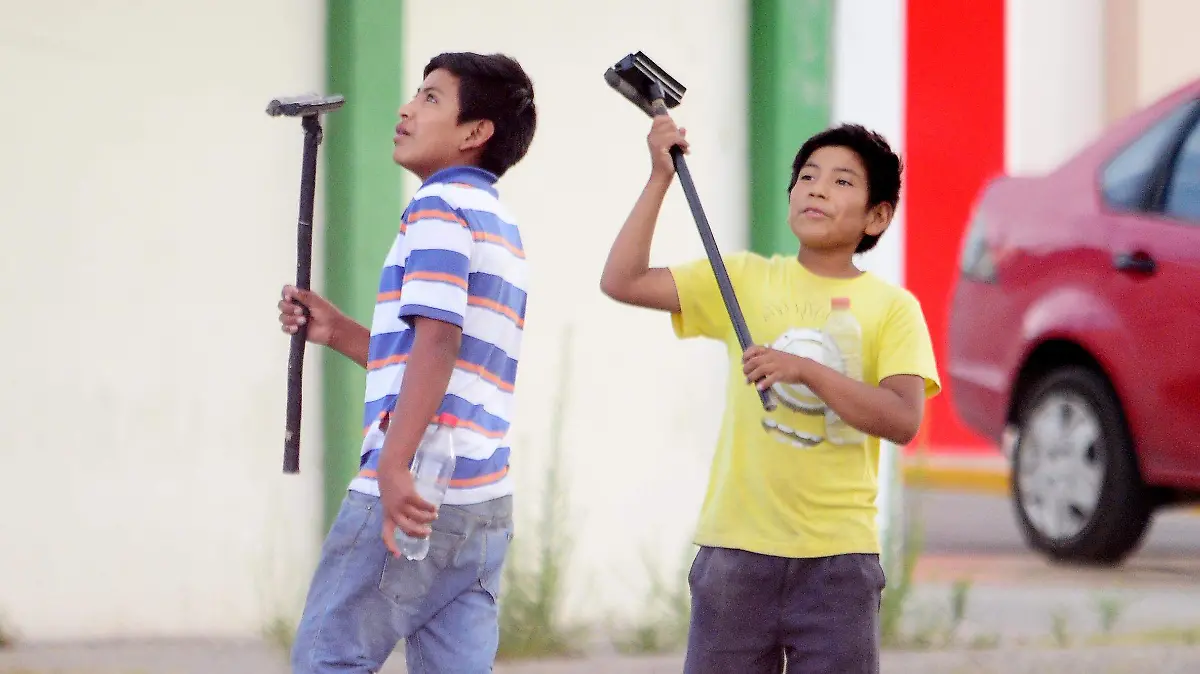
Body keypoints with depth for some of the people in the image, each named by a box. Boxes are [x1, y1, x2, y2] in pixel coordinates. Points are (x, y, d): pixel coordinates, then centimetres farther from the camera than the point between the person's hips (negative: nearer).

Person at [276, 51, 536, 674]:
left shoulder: (441, 204, -6)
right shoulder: (501, 225, 23)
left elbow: (438, 341, -20)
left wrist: (394, 467, -27)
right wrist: (338, 332, 20)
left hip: (416, 492, -9)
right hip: (484, 503, 9)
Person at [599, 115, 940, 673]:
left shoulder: (892, 308, 1)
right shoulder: (745, 280, 6)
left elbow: (903, 420, -12)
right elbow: (622, 281, 0)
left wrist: (806, 370, -22)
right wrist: (660, 179, -5)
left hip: (838, 555, -1)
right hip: (737, 546, 1)